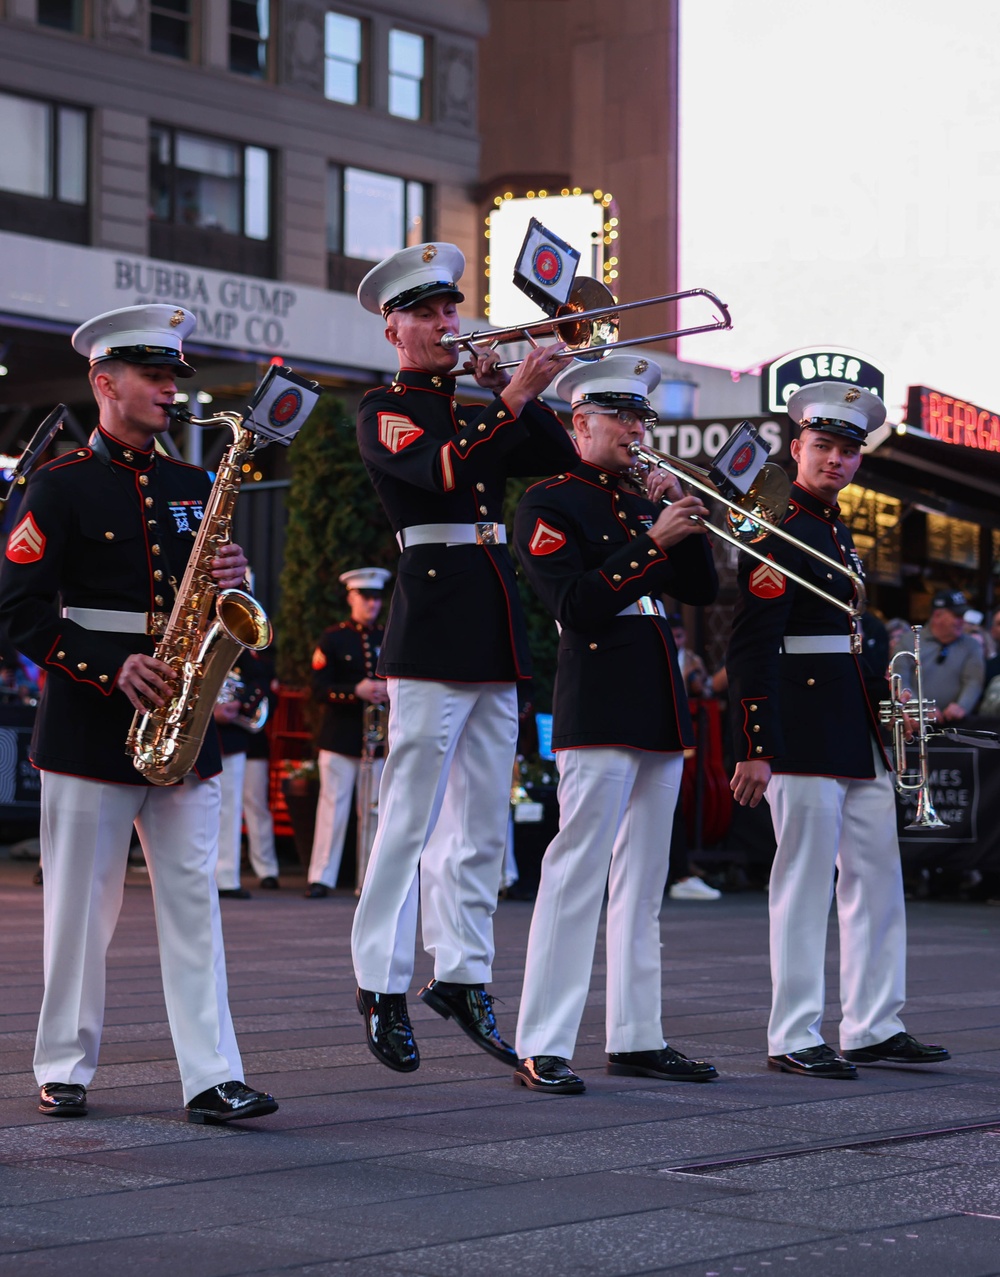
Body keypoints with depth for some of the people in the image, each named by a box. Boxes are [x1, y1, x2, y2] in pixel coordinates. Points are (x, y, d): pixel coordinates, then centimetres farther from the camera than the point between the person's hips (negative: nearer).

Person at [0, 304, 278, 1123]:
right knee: (83, 903, 2)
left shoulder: (191, 486, 15)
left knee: (193, 897, -1)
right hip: (89, 724, -4)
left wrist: (229, 579, -4)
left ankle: (212, 1077, -3)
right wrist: (108, 668, -18)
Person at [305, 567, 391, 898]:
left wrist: (388, 692, -6)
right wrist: (356, 692, -18)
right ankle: (321, 877, 0)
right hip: (340, 739, -3)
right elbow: (319, 689, -4)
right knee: (333, 806, -3)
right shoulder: (333, 639, 3)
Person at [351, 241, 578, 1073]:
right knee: (410, 818, -6)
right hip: (433, 629, -7)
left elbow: (561, 458, 9)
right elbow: (444, 471, -20)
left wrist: (508, 387, 0)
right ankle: (383, 988, -1)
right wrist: (513, 396, -26)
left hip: (498, 635, 7)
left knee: (482, 824, 10)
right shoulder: (385, 411, -1)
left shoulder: (478, 405, 20)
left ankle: (462, 975, 17)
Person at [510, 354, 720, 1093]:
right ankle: (542, 1050, -10)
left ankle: (637, 1038, 17)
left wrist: (685, 520, 0)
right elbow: (577, 605, -15)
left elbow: (702, 589, 15)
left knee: (642, 883, 11)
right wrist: (654, 542, -19)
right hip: (599, 715, -8)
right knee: (578, 875, -11)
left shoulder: (639, 504, 19)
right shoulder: (550, 505, -3)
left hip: (660, 714, 8)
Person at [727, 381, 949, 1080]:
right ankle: (795, 1039, 2)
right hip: (804, 731, -9)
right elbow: (751, 648, -17)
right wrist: (755, 749, -23)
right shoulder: (777, 529, -11)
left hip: (859, 733, 10)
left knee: (878, 877, 11)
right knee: (805, 881, -5)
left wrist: (885, 695, 14)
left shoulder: (837, 530, 17)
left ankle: (874, 1028, 19)